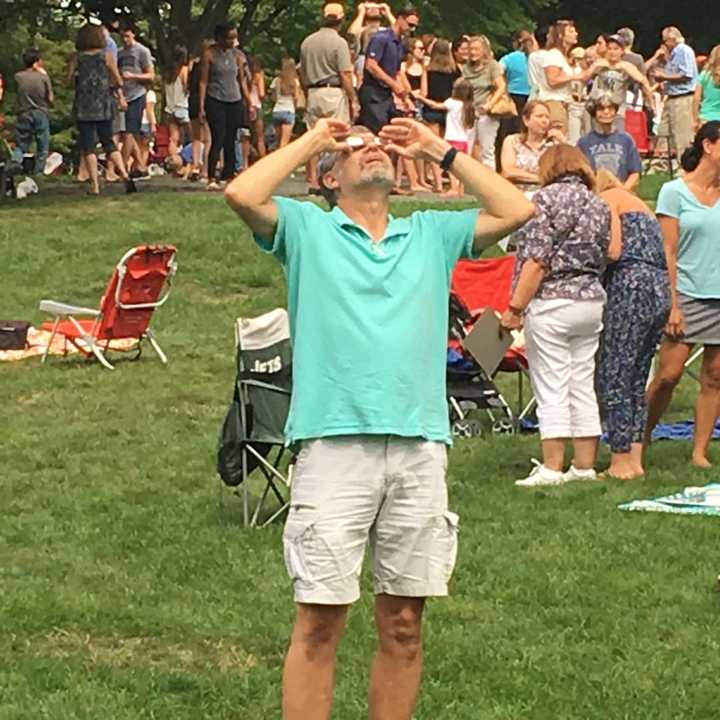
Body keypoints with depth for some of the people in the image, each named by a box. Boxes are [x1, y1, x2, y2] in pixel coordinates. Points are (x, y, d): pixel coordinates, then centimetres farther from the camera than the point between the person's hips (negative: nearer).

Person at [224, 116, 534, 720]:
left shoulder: (431, 233, 20)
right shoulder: (308, 229, 11)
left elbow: (516, 211, 11)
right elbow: (242, 195, -6)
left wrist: (439, 150, 14)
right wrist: (311, 141, 6)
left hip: (420, 449, 3)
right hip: (335, 444, -3)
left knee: (404, 625, 7)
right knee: (320, 623, -4)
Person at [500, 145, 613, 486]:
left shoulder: (547, 198, -10)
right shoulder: (599, 205, 11)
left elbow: (536, 261, -16)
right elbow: (603, 258, 13)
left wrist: (515, 308, -13)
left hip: (552, 303, -7)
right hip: (592, 302, 7)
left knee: (552, 390, -4)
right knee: (584, 387, 11)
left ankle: (552, 468, -3)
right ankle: (585, 465, 14)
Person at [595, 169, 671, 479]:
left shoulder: (607, 199, 1)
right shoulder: (637, 203, 27)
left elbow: (613, 251, -12)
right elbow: (665, 255, 18)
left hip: (632, 288, -9)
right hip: (662, 289, 9)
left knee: (613, 379, -3)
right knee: (636, 382, 13)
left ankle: (621, 461, -2)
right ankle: (635, 460, 13)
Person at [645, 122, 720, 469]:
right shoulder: (675, 191, -1)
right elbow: (668, 252, -4)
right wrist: (673, 305, -10)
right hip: (689, 294, -4)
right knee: (668, 374, -5)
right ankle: (641, 440, 11)